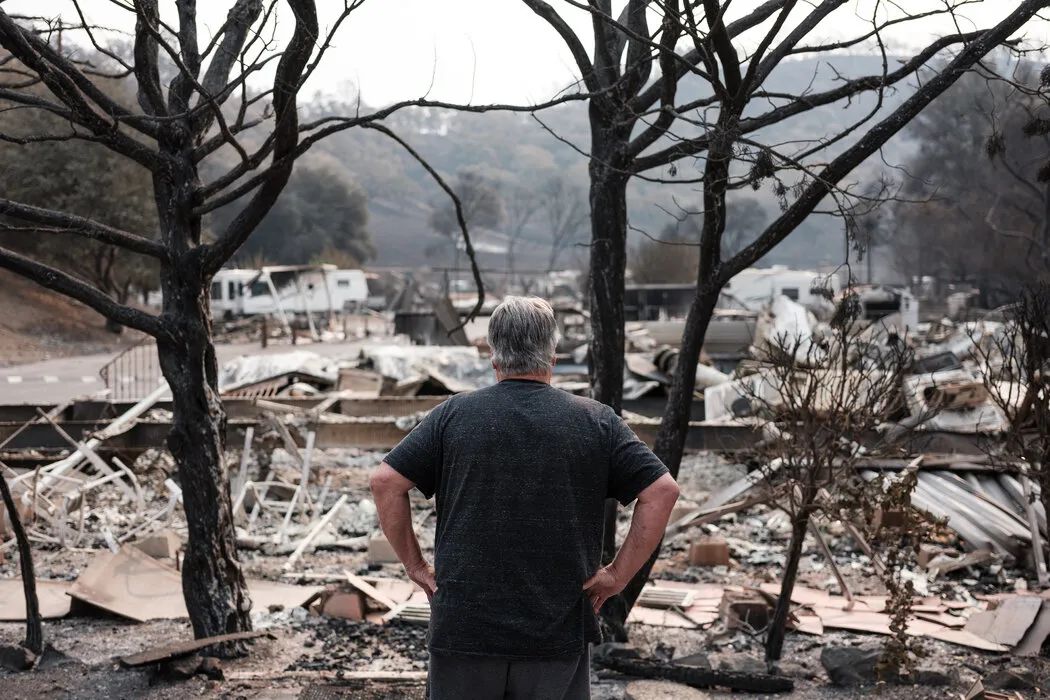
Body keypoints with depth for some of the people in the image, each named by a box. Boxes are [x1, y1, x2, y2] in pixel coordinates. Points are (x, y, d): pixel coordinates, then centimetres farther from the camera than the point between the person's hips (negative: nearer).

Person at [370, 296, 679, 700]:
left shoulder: (454, 414, 0)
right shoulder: (596, 422, 0)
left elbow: (386, 482, -3)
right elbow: (662, 491, -5)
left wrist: (415, 566, 3)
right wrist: (618, 575, -1)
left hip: (462, 626, 0)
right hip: (559, 635, 0)